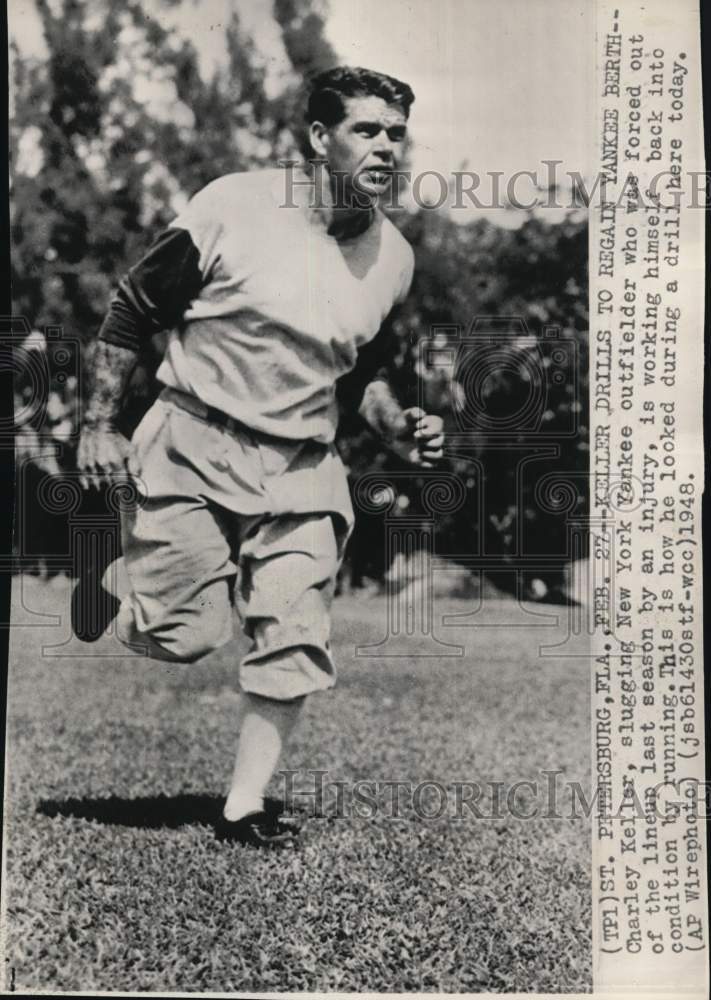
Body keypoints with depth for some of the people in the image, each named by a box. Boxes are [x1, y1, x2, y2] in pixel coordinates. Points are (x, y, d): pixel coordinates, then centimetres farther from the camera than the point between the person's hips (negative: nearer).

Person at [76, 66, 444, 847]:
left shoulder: (393, 257, 5)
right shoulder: (234, 207, -11)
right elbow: (133, 308, -4)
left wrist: (398, 428, 2)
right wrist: (99, 425, -7)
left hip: (301, 469, 4)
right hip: (194, 450, -4)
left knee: (295, 643, -2)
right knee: (184, 636, -5)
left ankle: (243, 808, 15)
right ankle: (118, 548, 28)